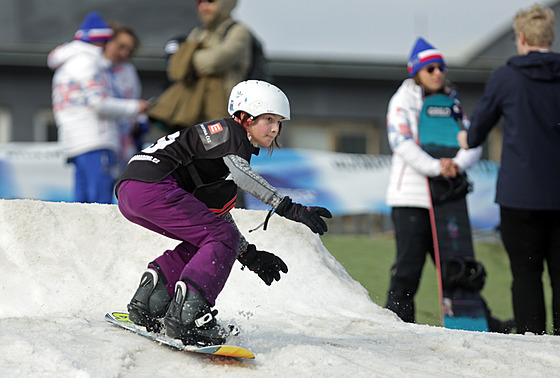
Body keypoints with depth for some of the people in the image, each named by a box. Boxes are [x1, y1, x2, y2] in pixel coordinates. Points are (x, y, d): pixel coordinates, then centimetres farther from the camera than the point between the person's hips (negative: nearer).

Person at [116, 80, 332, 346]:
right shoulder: (230, 131, -1)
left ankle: (151, 297, 9)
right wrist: (286, 207, -29)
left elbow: (217, 212, 31)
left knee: (209, 238, 19)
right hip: (150, 185, -10)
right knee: (223, 238, -11)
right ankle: (186, 315, -25)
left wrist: (248, 254, 24)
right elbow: (238, 170, -23)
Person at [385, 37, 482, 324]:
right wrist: (435, 167, -25)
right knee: (410, 263, -9)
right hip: (411, 195, -5)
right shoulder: (403, 101, 1)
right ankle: (398, 319, -3)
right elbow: (402, 143, -13)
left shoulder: (451, 103, 16)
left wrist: (457, 164, -16)